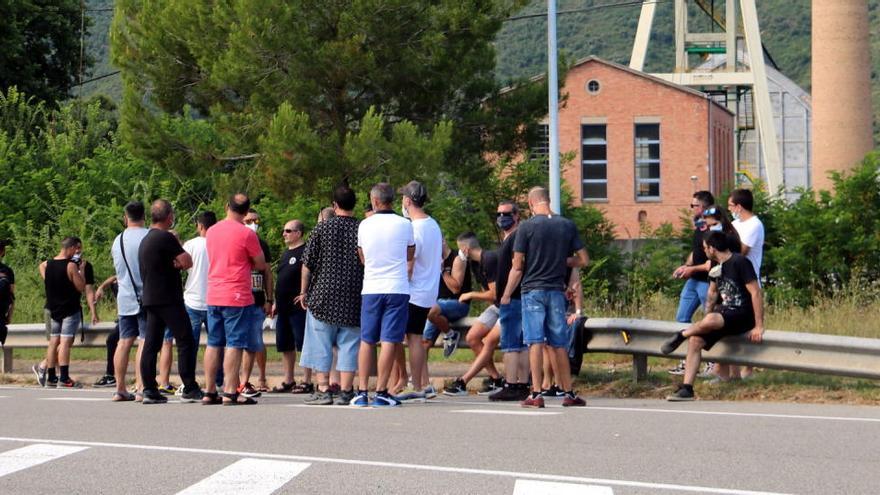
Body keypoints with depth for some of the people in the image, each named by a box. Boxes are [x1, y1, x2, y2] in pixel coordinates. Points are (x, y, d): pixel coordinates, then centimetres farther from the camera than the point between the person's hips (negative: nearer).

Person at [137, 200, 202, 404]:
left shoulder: (145, 240, 17)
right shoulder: (166, 238, -12)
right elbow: (187, 262, -11)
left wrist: (175, 263, 1)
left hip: (150, 299, 9)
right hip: (168, 300, -9)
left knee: (151, 345, 6)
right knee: (185, 342, -5)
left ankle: (149, 390, 3)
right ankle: (189, 389, -7)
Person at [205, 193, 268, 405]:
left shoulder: (212, 231, 10)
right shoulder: (246, 233, -10)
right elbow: (261, 265, 0)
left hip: (213, 296, 6)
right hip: (237, 297, -6)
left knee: (213, 344, 10)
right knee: (234, 345, -5)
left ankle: (209, 392, 12)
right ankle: (230, 393, -9)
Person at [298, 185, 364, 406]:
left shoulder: (322, 229, -3)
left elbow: (307, 263, -1)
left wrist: (304, 292, 10)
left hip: (323, 296, -1)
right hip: (353, 299, 1)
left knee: (321, 345, 5)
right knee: (348, 345, 5)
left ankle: (323, 390, 2)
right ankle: (345, 391, 3)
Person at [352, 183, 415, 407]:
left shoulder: (365, 225, 3)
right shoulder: (404, 225, -2)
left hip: (371, 289, 2)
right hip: (397, 289, -2)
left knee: (367, 341, 9)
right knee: (389, 341, -3)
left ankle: (362, 391, 6)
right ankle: (381, 392, -6)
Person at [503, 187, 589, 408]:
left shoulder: (527, 227, -6)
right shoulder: (568, 225, 4)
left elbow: (517, 267, -5)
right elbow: (583, 260, 6)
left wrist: (506, 295, 6)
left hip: (533, 290, -3)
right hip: (557, 290, 3)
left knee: (536, 342, -4)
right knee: (559, 344, 11)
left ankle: (536, 394, -10)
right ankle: (569, 394, 15)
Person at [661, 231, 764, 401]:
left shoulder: (740, 262, -14)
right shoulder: (717, 267, 12)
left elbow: (756, 293, -17)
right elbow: (713, 293, 24)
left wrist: (759, 326, -20)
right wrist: (705, 320, 15)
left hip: (743, 315, -8)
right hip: (724, 312, 8)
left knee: (709, 321, -37)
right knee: (695, 340, -13)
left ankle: (681, 335, -8)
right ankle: (686, 389, -13)